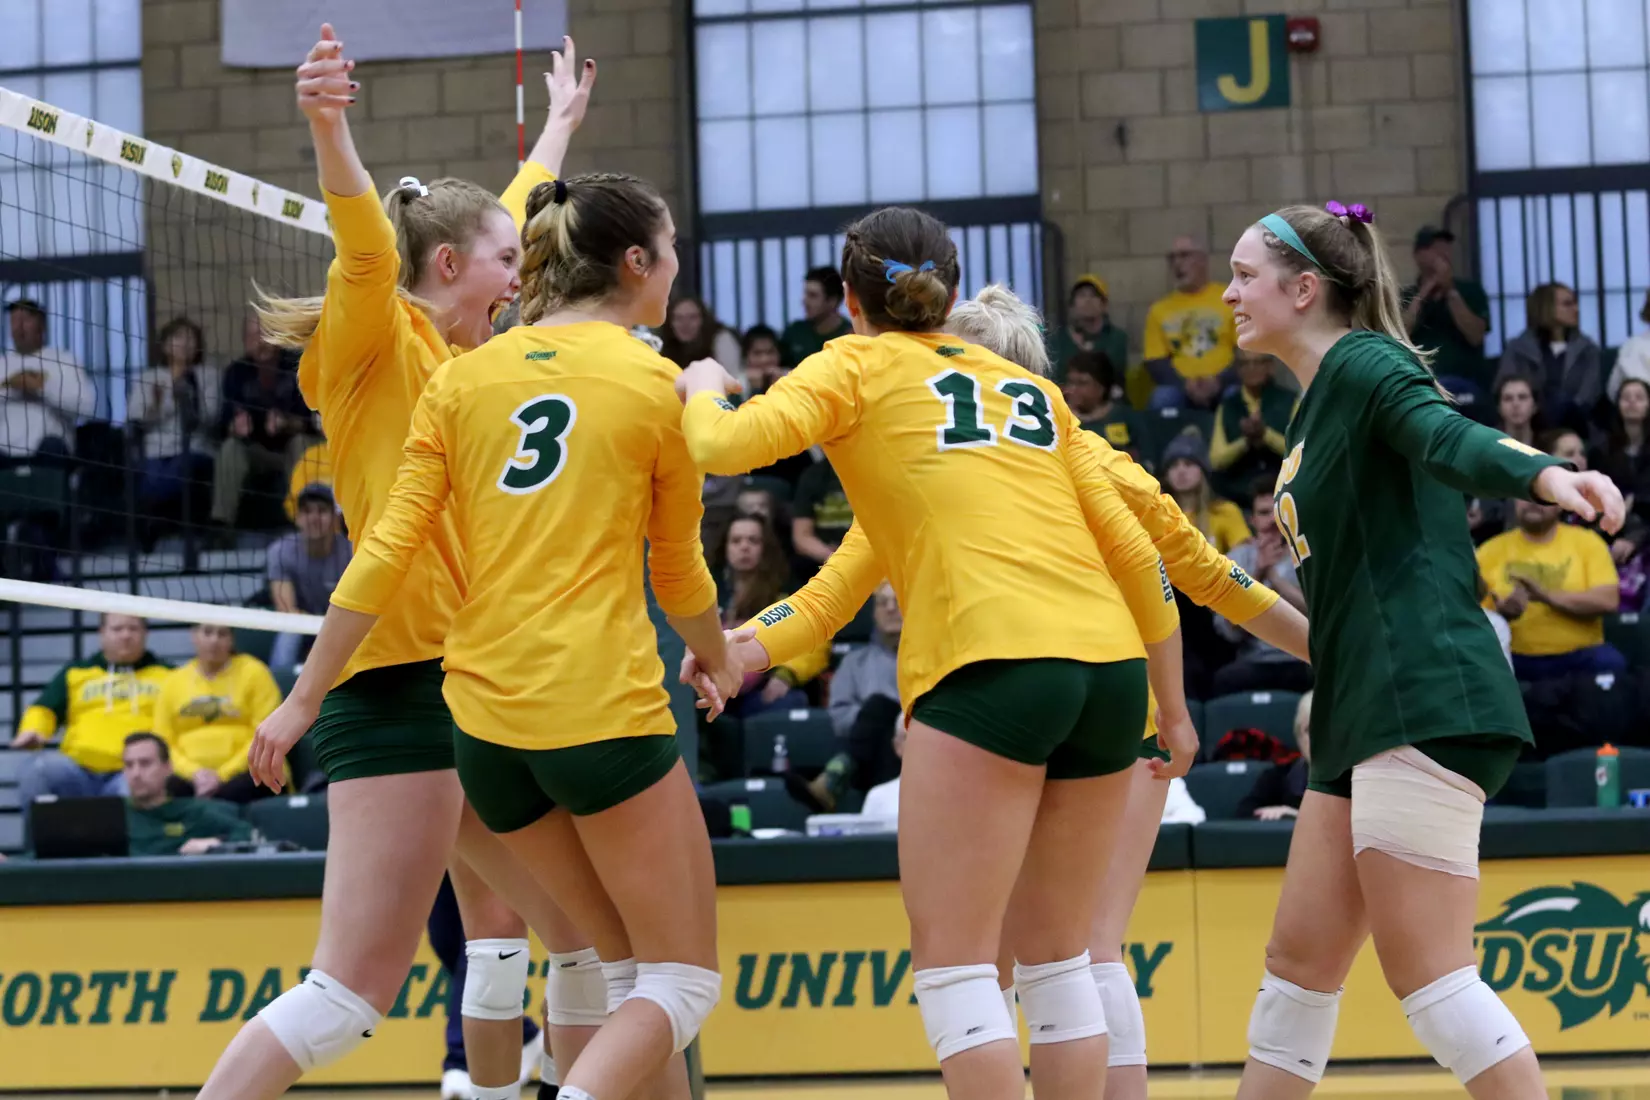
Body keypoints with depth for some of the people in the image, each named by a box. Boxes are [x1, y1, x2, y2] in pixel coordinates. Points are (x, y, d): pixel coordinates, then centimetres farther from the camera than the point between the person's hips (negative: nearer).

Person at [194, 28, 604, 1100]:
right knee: (353, 989, -16)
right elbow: (366, 238, -24)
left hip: (476, 693, 10)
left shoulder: (455, 358, 19)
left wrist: (560, 124, 51)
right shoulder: (376, 340, -3)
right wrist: (328, 123, -43)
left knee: (585, 937, 16)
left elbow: (510, 214, 37)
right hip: (403, 683, -10)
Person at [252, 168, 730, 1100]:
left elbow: (387, 554, 3)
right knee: (685, 980, 1)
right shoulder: (655, 384, -1)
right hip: (606, 709, -5)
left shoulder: (463, 378, 9)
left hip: (487, 722, 5)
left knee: (630, 968, 19)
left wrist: (305, 697, 9)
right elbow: (680, 576, 11)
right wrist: (722, 664, 30)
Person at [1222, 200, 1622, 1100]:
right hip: (1365, 720, 10)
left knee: (1427, 977, -13)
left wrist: (1543, 475, -48)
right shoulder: (1315, 408, 21)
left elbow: (1447, 437, -28)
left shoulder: (1363, 362, -6)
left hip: (1425, 707, -10)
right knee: (1298, 965, 11)